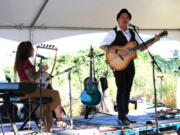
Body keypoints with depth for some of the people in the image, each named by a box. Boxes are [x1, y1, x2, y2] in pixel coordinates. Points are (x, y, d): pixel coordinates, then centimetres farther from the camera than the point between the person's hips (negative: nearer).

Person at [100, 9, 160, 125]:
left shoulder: (132, 33, 13)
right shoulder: (114, 33, -7)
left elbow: (142, 48, 16)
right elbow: (102, 46, -16)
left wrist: (154, 41, 3)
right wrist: (118, 52, -24)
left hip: (130, 65, 6)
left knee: (127, 91, 8)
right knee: (122, 90, -10)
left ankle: (125, 116, 15)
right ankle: (121, 118, -5)